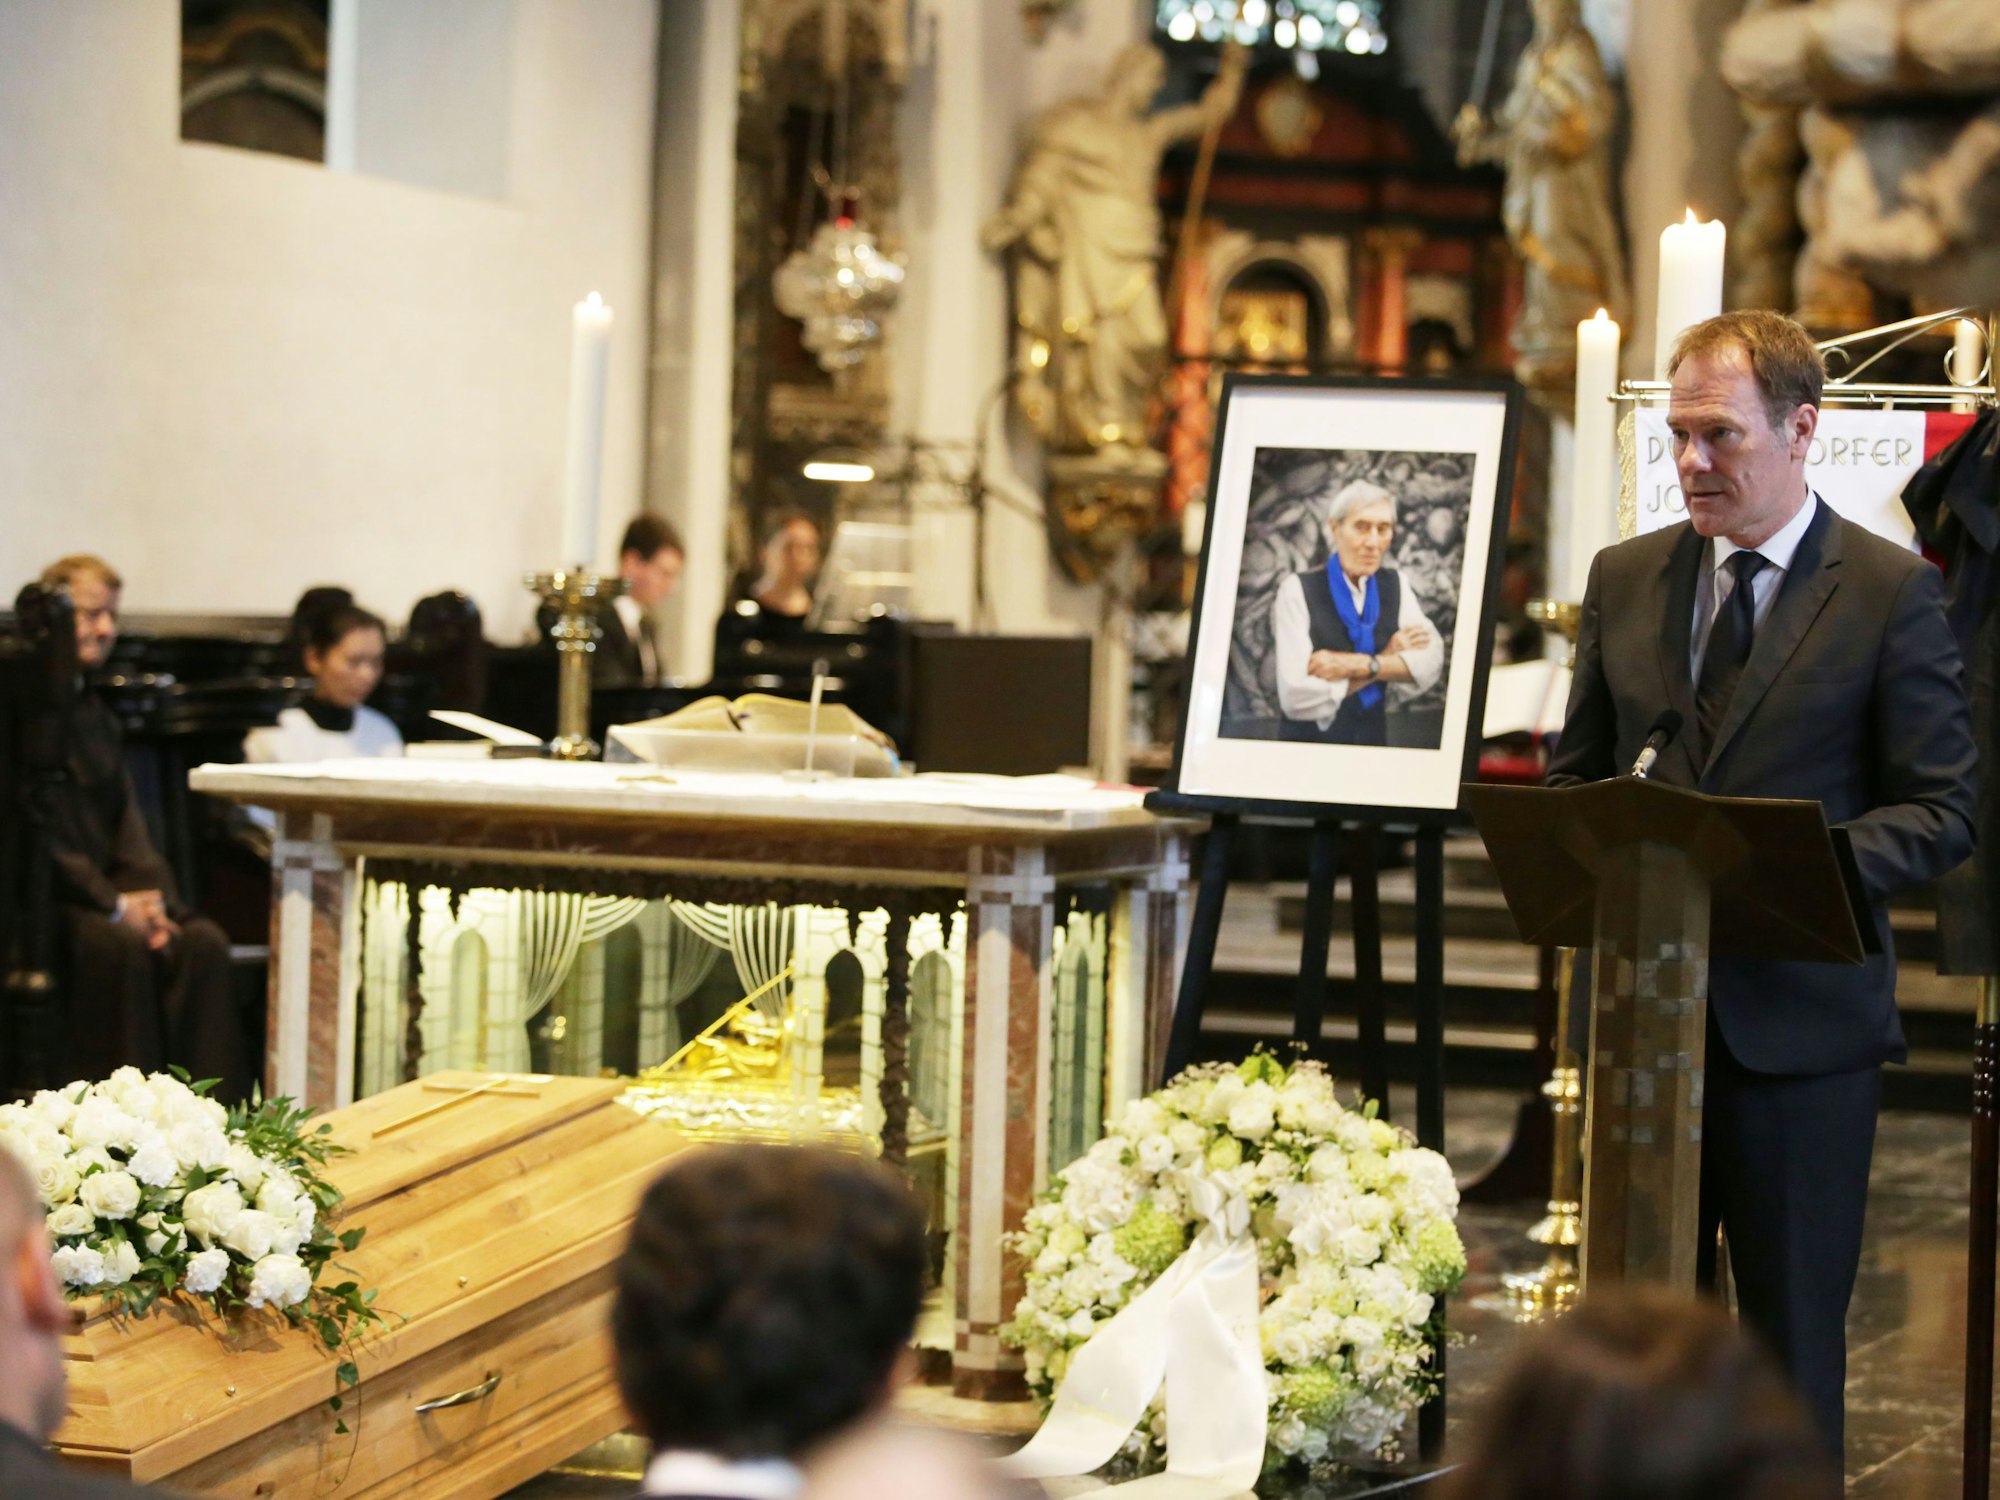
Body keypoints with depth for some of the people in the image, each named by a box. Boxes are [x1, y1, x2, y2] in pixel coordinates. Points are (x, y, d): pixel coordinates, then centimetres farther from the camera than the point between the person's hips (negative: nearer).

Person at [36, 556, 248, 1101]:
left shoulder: (94, 714, 21)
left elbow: (125, 820, 15)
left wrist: (149, 894, -5)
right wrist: (112, 905, -17)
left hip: (104, 888, 7)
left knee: (202, 942, -16)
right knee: (120, 945, -33)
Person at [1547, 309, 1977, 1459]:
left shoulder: (1893, 590, -4)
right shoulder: (1626, 579, 10)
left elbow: (1943, 811, -6)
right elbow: (1576, 772, 18)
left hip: (1800, 1019, -4)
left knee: (1793, 1330, 4)